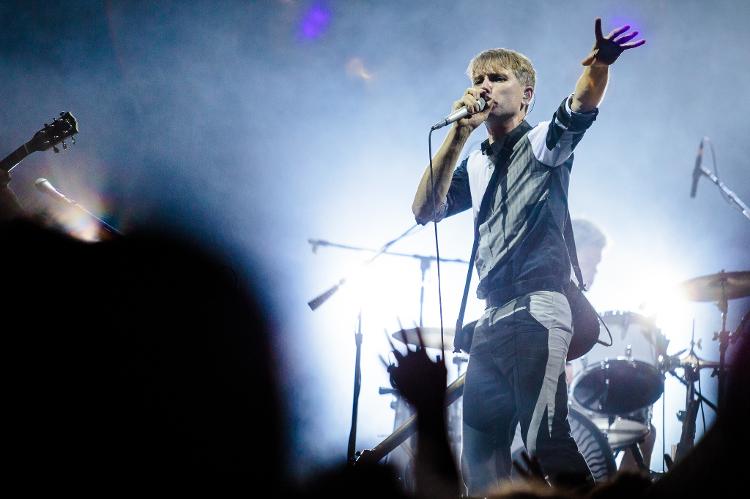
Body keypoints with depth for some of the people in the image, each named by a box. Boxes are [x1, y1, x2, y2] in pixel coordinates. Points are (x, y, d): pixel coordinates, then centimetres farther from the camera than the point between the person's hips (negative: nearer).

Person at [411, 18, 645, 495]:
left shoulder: (543, 143, 3)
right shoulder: (475, 166, 21)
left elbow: (580, 109, -18)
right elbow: (425, 210, 8)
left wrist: (598, 66, -41)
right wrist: (459, 133, 1)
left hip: (536, 311, -8)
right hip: (492, 319, 8)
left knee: (546, 438, -19)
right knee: (480, 446, 8)